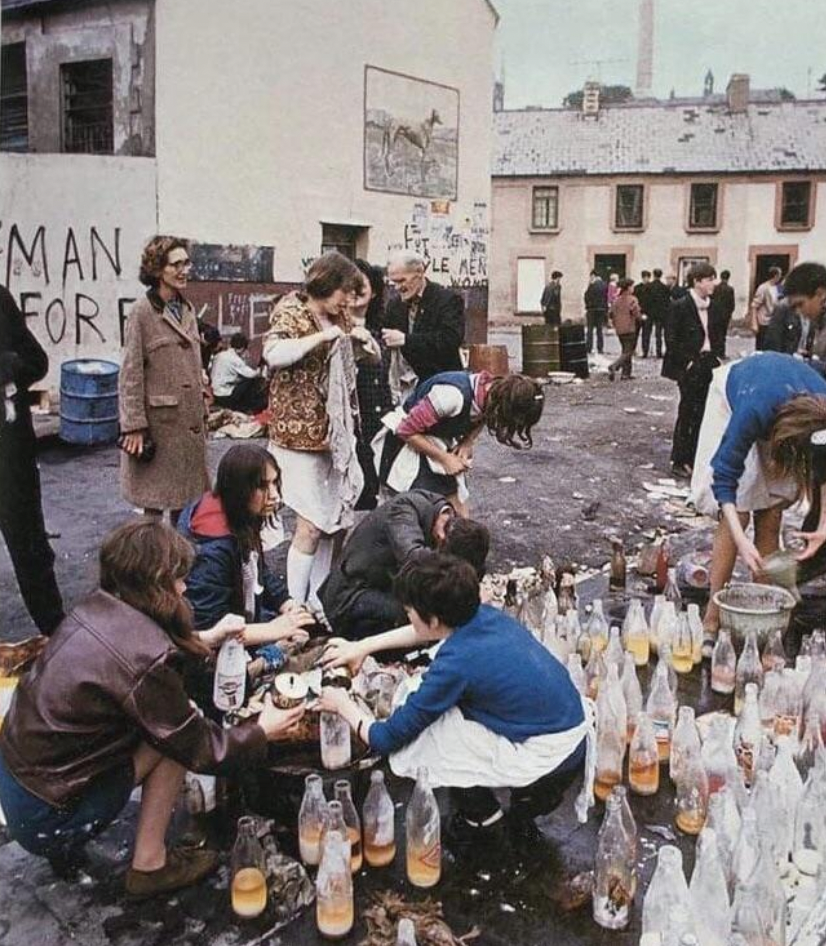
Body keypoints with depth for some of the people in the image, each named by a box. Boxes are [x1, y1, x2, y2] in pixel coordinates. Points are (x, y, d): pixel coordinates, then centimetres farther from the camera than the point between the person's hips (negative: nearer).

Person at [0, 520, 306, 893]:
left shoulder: (95, 609, -4)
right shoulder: (143, 661, -26)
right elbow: (200, 749, -12)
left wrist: (206, 640, 24)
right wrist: (263, 732, 3)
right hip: (44, 817, -8)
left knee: (174, 714, 11)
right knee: (176, 737, -5)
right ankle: (150, 864, 8)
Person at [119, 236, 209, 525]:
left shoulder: (187, 310, 10)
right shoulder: (142, 312, -10)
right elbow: (130, 375, -12)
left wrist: (202, 412, 15)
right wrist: (134, 426, -16)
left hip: (190, 421, 6)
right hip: (159, 420, -6)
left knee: (185, 495, 14)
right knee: (155, 498, 4)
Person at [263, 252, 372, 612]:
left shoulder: (336, 318, 14)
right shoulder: (290, 311, -8)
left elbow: (344, 363, 31)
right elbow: (273, 353, -29)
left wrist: (357, 336, 11)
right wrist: (322, 336, -25)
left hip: (332, 434, 8)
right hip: (299, 433, -8)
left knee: (330, 521, 9)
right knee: (310, 526, -10)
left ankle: (317, 602, 20)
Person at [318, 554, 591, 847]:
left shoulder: (456, 663, -22)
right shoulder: (483, 614, -2)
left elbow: (384, 739, -10)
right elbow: (426, 632, 23)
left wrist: (343, 705, 8)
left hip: (544, 763, -8)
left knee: (412, 736, -4)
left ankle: (481, 814, 15)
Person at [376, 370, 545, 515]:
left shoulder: (492, 392, -14)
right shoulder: (454, 395, -36)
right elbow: (407, 430, -26)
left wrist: (468, 442, -10)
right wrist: (444, 458, -21)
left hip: (440, 445, 7)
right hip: (410, 444, -7)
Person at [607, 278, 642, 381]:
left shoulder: (616, 300, 7)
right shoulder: (632, 299, -13)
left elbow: (610, 314, 8)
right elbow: (637, 314, -18)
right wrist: (641, 318, 3)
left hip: (619, 330, 7)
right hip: (629, 329, -7)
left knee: (625, 351, 17)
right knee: (628, 352, -4)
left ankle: (626, 374, 17)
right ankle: (614, 366, -24)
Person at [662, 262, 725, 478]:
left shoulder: (712, 306, 10)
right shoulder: (680, 306, -11)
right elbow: (671, 339, -13)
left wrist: (716, 356, 7)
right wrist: (686, 362, -14)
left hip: (709, 365, 7)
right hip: (690, 367, -6)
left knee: (703, 412, 8)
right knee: (687, 413, -2)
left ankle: (695, 458, 18)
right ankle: (679, 461, 8)